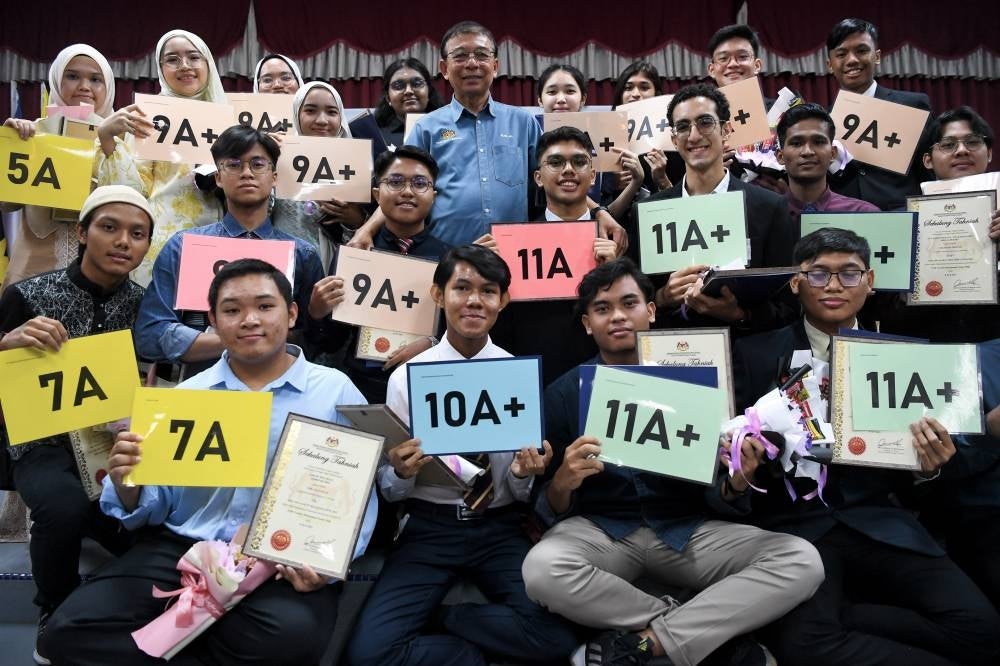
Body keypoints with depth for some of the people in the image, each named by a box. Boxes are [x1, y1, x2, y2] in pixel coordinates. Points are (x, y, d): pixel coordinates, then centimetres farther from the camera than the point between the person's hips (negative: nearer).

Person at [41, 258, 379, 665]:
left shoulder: (336, 391, 5)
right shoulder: (186, 395, 14)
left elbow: (357, 498, 1)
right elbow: (157, 506, 13)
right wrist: (127, 485, -10)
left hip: (284, 562, -2)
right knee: (71, 631, -18)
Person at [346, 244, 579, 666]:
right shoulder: (406, 377, -2)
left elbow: (522, 493, 6)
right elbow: (388, 490, 4)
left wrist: (524, 474, -17)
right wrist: (401, 472, -19)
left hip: (499, 530, 1)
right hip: (427, 529, -1)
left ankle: (437, 620, -1)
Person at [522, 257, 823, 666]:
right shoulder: (564, 392, 0)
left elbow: (715, 499, 4)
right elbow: (549, 510, -2)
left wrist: (736, 482, -20)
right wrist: (563, 482, -25)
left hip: (685, 530, 1)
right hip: (600, 529, -1)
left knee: (802, 562, -20)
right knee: (541, 570, -34)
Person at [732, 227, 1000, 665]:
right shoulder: (756, 355, 4)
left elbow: (902, 476, 15)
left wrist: (927, 466, -8)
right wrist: (750, 459, -20)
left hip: (877, 523, 4)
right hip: (793, 524, -3)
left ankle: (833, 616, -5)